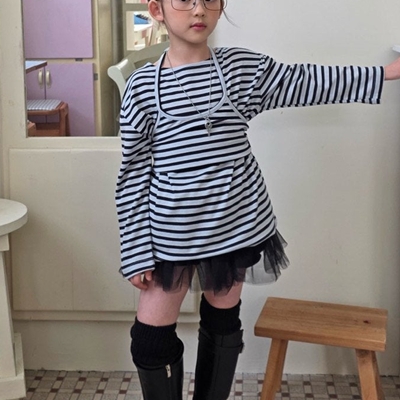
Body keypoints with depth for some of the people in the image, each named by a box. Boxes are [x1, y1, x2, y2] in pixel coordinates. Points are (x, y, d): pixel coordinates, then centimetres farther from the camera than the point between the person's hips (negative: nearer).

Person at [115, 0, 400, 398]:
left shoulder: (243, 66, -2)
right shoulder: (142, 84, -7)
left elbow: (305, 82, 11)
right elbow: (134, 174, -5)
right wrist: (136, 252, -6)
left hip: (234, 225, 2)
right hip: (170, 234, -2)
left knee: (222, 321, 17)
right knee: (151, 335, 3)